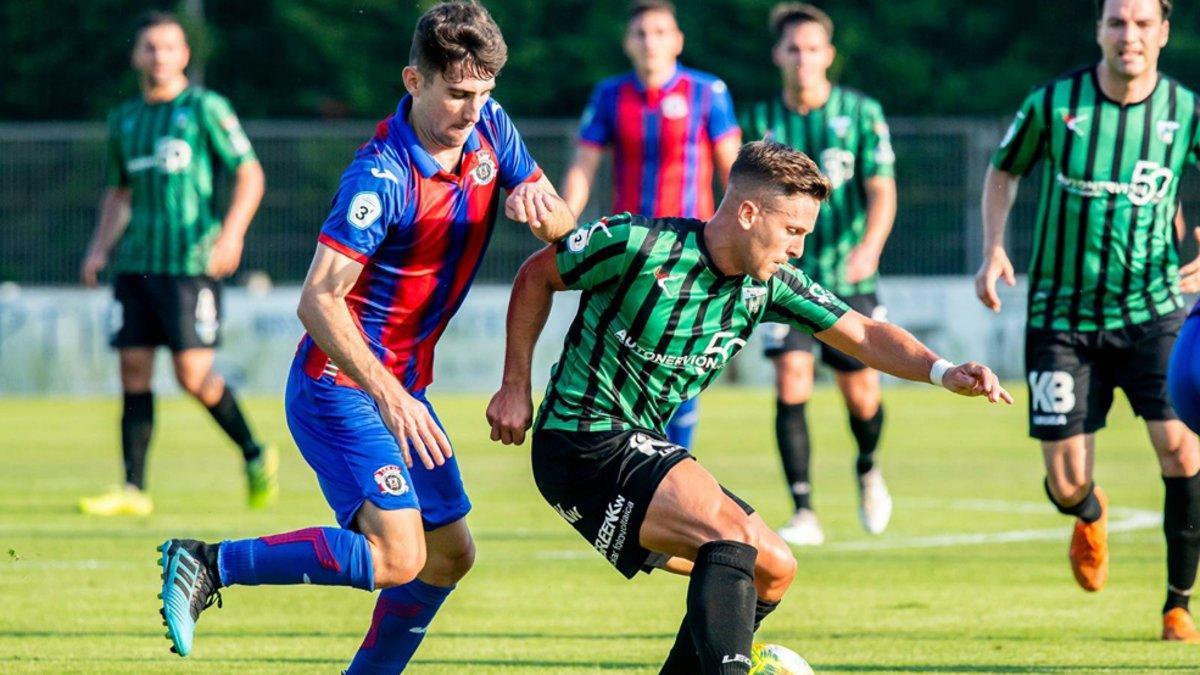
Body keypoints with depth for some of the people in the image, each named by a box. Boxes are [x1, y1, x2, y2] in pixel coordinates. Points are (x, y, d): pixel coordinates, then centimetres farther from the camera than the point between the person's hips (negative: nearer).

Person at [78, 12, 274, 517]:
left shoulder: (205, 109, -1)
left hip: (191, 261, -6)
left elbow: (249, 175, -2)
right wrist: (100, 247, 12)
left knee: (193, 374, -11)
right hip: (136, 261, 6)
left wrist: (231, 233, -16)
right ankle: (133, 490, 0)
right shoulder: (124, 120, 16)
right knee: (134, 371, -1)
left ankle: (255, 455, 10)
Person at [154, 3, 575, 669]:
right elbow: (318, 300, -27)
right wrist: (388, 396, -36)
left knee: (450, 554, 14)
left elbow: (562, 226, 9)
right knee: (396, 556, -22)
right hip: (341, 384, -9)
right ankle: (207, 565, -12)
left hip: (401, 386, 9)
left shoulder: (489, 128, 1)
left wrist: (538, 204, -16)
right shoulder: (382, 175, -23)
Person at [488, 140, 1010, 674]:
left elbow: (863, 335, 1)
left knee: (773, 569, 10)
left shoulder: (769, 283, 0)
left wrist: (942, 372, -16)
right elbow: (537, 276, -3)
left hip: (640, 448, 9)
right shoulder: (636, 244, -18)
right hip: (582, 444, -9)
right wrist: (516, 387, -2)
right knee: (729, 528, -28)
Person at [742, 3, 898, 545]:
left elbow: (881, 191, -10)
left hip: (848, 277, 0)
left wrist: (870, 246, -26)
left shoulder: (861, 113, -2)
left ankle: (868, 469, 38)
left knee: (861, 395, 4)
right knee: (791, 383, -15)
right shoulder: (760, 123, 2)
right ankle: (803, 515, -13)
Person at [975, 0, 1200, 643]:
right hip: (1062, 318, 0)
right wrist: (994, 248, -2)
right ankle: (1090, 515, 40)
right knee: (1066, 485, -1)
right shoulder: (1053, 104, -6)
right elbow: (1004, 169, 12)